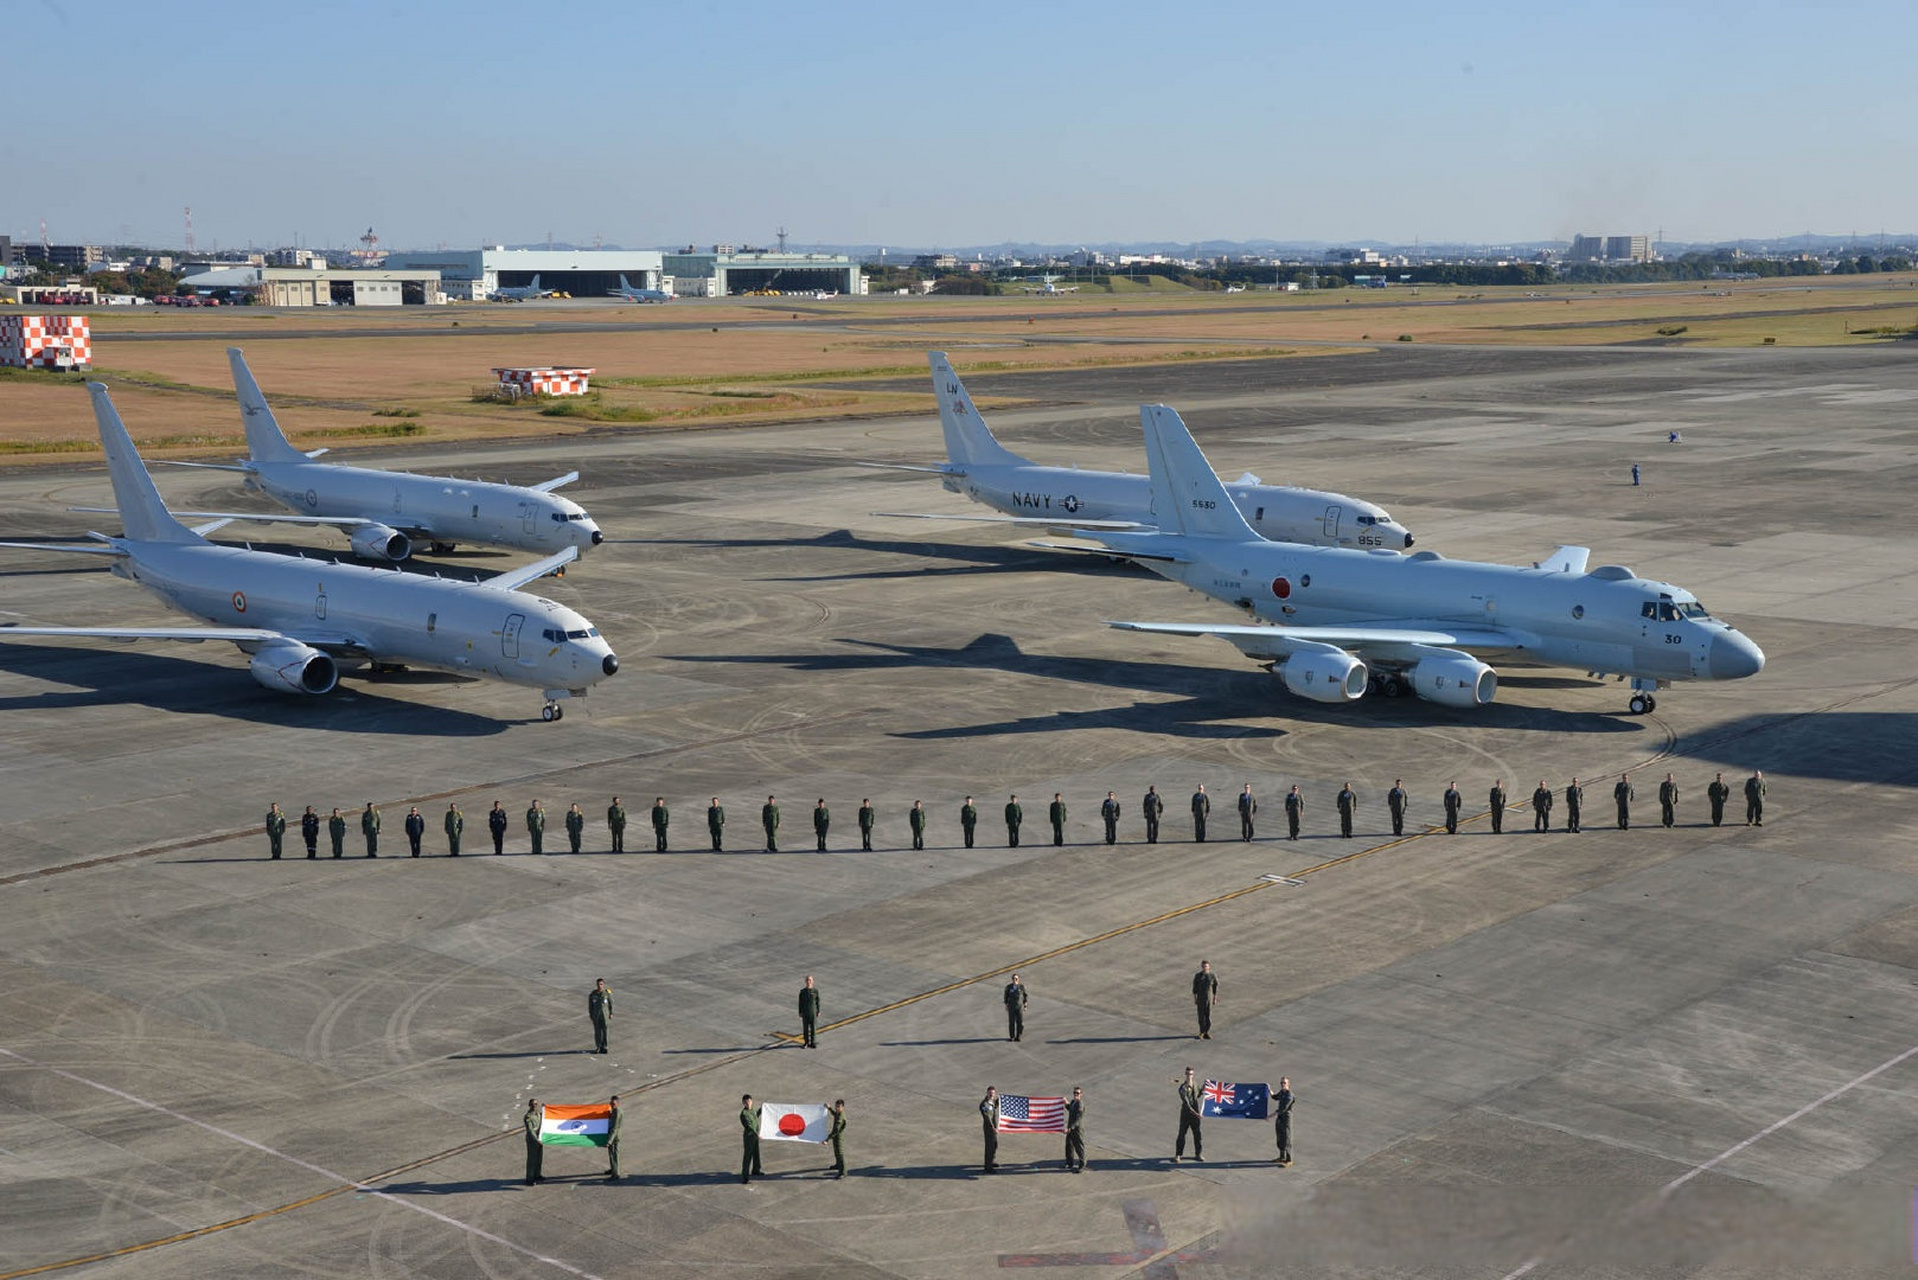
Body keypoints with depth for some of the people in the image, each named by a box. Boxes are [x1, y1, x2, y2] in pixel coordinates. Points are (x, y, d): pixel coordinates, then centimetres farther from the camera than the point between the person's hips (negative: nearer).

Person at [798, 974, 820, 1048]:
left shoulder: (815, 990, -5)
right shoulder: (802, 991, -4)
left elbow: (817, 1001, 2)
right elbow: (800, 1002, 1)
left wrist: (818, 1011, 1)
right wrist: (800, 1012, 0)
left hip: (813, 1012, 0)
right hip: (805, 1012, 0)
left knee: (813, 1028, 4)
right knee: (805, 1028, 6)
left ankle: (813, 1043, 15)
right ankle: (806, 1042, 18)